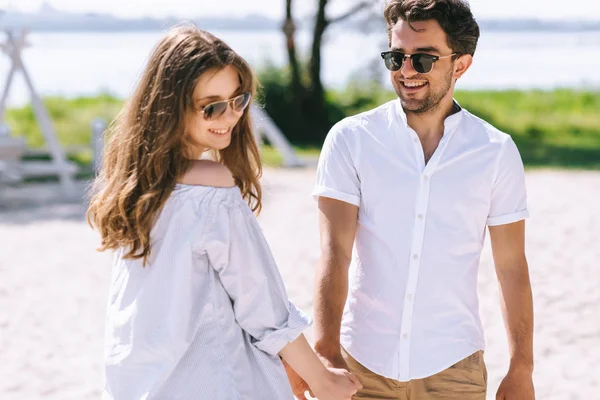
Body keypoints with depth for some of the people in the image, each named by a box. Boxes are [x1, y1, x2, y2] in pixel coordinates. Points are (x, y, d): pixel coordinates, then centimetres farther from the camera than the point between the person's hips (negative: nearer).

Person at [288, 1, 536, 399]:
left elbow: (512, 267, 3)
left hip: (452, 367, 1)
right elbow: (335, 252, -11)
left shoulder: (497, 153, -1)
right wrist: (325, 351, -22)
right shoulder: (350, 139, -4)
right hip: (361, 363, 0)